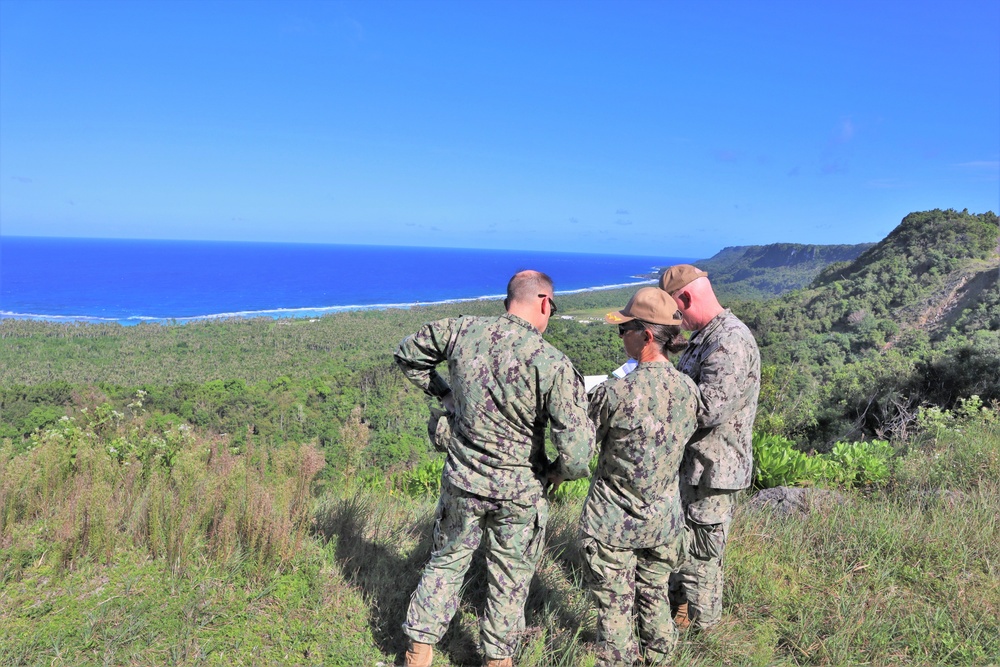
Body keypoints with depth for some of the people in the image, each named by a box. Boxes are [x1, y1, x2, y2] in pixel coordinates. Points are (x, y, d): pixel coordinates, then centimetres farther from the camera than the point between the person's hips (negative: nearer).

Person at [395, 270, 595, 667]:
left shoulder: (462, 331, -9)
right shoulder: (553, 365, -22)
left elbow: (408, 356, 9)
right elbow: (576, 452, -25)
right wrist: (558, 473, -3)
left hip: (462, 482, 3)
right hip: (520, 492, -3)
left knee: (447, 561, 23)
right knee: (510, 577, 19)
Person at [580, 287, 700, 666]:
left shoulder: (613, 393, -24)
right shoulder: (689, 389, -7)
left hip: (613, 523, -5)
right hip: (664, 520, 6)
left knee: (614, 607, 13)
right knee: (654, 595, 25)